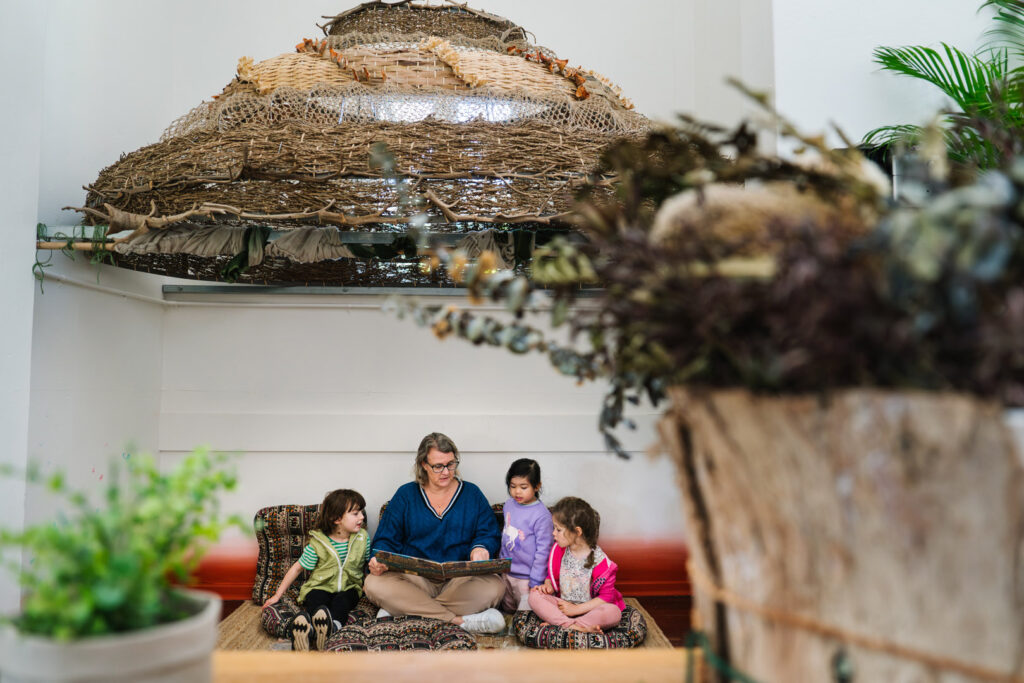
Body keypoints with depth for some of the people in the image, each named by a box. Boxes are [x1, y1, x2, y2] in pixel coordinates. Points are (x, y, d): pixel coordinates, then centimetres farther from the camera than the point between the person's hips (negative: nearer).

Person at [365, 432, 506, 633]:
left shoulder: (472, 493, 12)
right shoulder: (405, 495, 11)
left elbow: (490, 534, 9)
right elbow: (386, 539, 9)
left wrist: (480, 548, -15)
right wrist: (378, 561, -14)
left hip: (460, 578, 0)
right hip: (415, 578, 0)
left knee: (494, 587, -33)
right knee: (374, 583, -30)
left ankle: (404, 609, -26)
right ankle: (460, 620, -31)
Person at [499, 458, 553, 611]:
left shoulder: (541, 515, -19)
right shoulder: (509, 504, 2)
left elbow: (543, 551, -16)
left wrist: (535, 583, -13)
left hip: (526, 578, -6)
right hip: (506, 573, 6)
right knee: (508, 612, 20)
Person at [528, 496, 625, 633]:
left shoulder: (599, 559, -15)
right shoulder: (558, 550, 0)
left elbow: (607, 596, -14)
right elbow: (552, 576, 16)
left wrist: (576, 609, -17)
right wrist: (547, 586, -9)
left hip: (588, 609, -4)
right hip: (562, 606, 4)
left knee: (614, 612, -34)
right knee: (535, 596, -21)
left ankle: (562, 624, -31)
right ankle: (575, 627, -33)